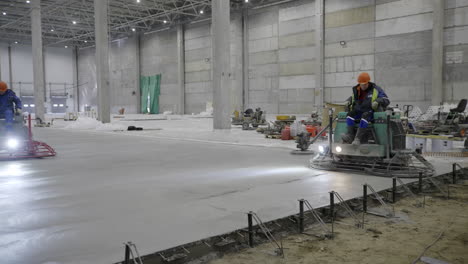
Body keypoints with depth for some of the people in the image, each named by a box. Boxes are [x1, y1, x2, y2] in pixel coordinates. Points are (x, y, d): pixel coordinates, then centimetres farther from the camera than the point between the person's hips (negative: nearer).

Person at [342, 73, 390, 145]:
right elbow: (352, 98, 36)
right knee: (350, 114, -25)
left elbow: (386, 100, -2)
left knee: (365, 116, -38)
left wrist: (378, 101, -22)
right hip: (359, 112, 5)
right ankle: (350, 135, -36)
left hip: (371, 112, -5)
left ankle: (358, 138, -48)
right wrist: (349, 101, 12)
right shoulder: (356, 90, 13)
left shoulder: (376, 89, 1)